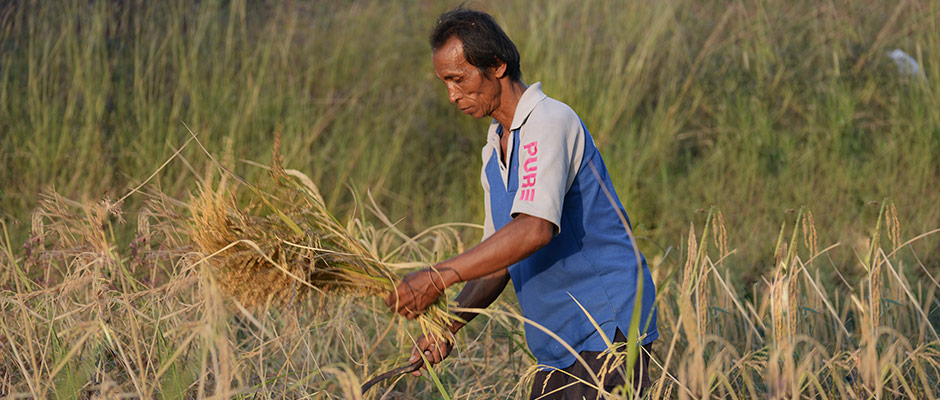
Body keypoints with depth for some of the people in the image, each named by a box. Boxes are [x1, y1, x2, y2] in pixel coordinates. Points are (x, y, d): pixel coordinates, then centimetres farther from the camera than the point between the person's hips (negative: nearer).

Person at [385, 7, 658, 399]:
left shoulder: (550, 121, -14)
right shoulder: (494, 153, 16)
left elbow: (535, 229, -28)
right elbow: (498, 260, 18)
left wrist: (438, 278, -30)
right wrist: (447, 327, 2)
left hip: (608, 325, -9)